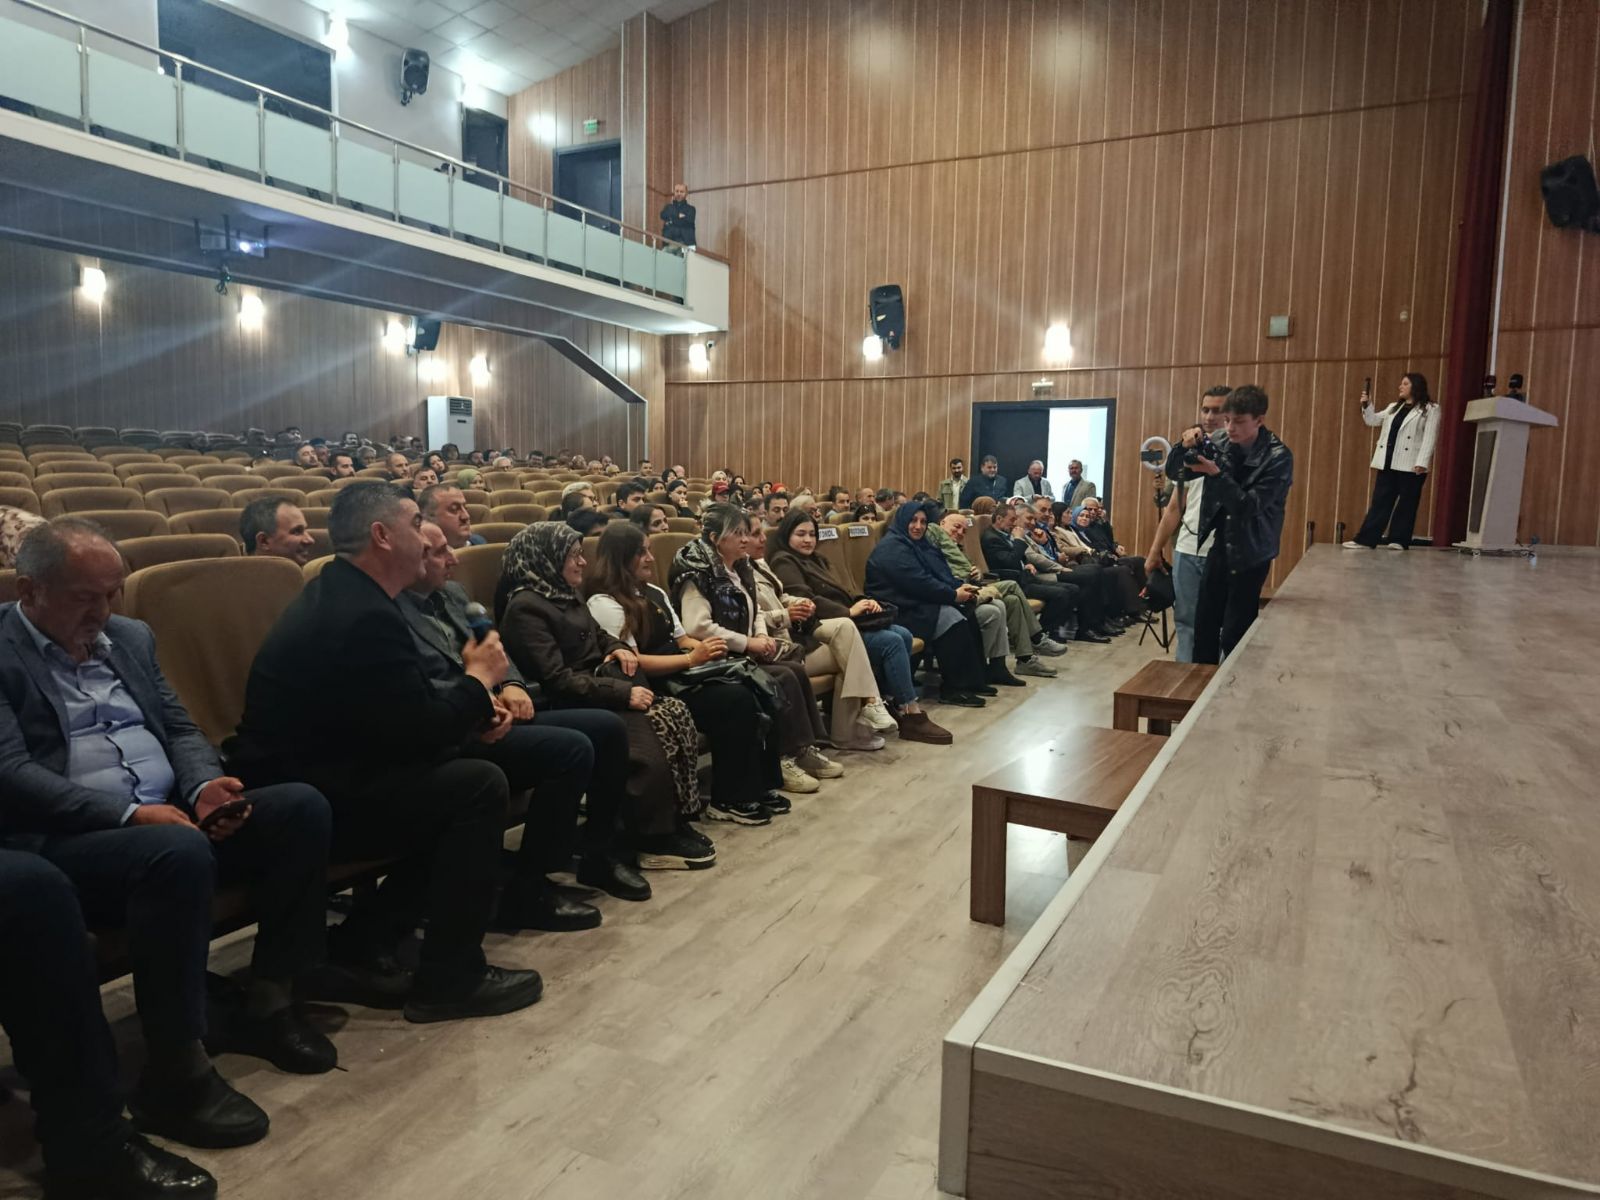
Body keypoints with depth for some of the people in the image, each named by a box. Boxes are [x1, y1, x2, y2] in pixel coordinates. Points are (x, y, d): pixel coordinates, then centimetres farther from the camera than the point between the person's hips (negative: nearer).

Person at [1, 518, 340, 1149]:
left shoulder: (131, 637, 17)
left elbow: (180, 729, 17)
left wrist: (204, 786, -5)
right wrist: (129, 812, -23)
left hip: (171, 817, 7)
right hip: (65, 840, -7)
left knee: (302, 806, -14)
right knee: (179, 851, -37)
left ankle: (268, 1002, -3)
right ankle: (176, 1074, -23)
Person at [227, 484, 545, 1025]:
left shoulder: (343, 593, 9)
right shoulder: (364, 616, -25)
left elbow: (406, 706, 15)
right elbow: (422, 731, -21)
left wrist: (471, 706, 1)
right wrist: (481, 677, -5)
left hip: (308, 775, 11)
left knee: (454, 782, 8)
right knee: (480, 787, -16)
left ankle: (358, 947, 13)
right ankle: (450, 978, -3)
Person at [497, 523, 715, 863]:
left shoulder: (565, 593, 16)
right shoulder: (526, 607, -13)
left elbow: (597, 634, 32)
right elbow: (557, 680, -21)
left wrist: (619, 648, 7)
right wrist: (623, 693, -22)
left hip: (602, 688, 9)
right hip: (574, 706, -9)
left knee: (676, 715, -14)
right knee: (651, 739, -28)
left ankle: (675, 820, -10)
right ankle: (656, 840, -13)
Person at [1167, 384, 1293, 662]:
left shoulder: (1278, 458, -16)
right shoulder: (1219, 442, -2)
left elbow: (1249, 507, -21)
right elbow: (1174, 472, 4)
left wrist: (1216, 474, -30)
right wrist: (1185, 446, -15)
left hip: (1250, 553, -5)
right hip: (1218, 546, 5)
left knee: (1234, 634, -6)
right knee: (1204, 624, 9)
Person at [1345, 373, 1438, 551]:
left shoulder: (1430, 409, 0)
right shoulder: (1394, 407, 20)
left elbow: (1430, 438, -7)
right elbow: (1373, 420, 21)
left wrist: (1422, 463, -16)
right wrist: (1366, 405, 2)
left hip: (1410, 465, -5)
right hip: (1388, 463, 5)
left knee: (1406, 504, 1)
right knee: (1380, 502, 3)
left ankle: (1399, 540, 6)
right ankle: (1366, 539, 0)